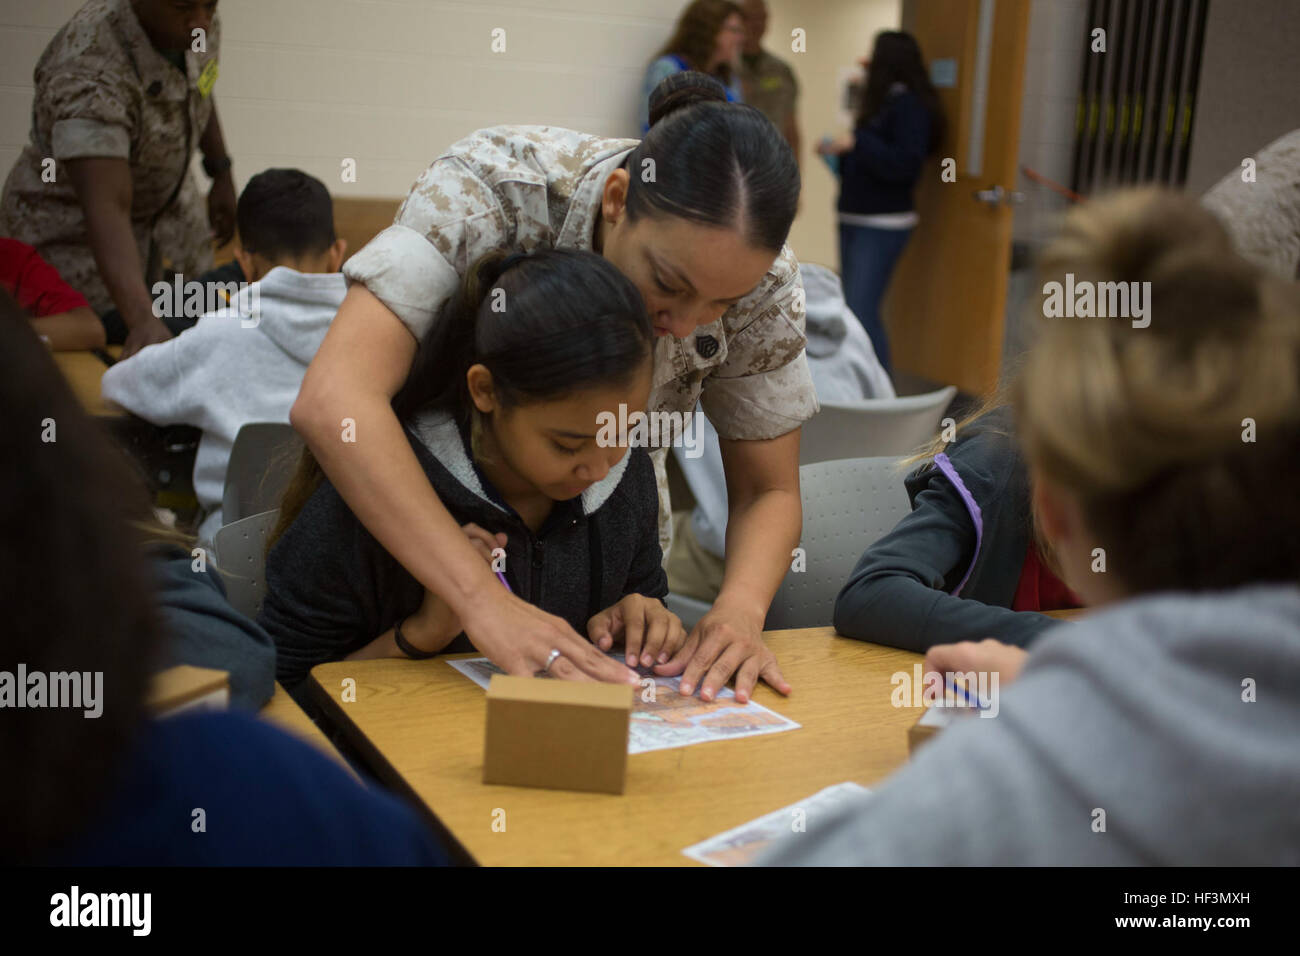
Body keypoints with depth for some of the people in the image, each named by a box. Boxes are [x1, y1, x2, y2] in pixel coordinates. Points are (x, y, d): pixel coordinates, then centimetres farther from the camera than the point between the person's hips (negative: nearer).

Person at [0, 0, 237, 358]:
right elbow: (106, 208, -47)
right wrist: (143, 318, -59)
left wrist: (222, 174, 15)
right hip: (74, 229, -6)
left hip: (167, 203, 7)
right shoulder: (90, 77, -37)